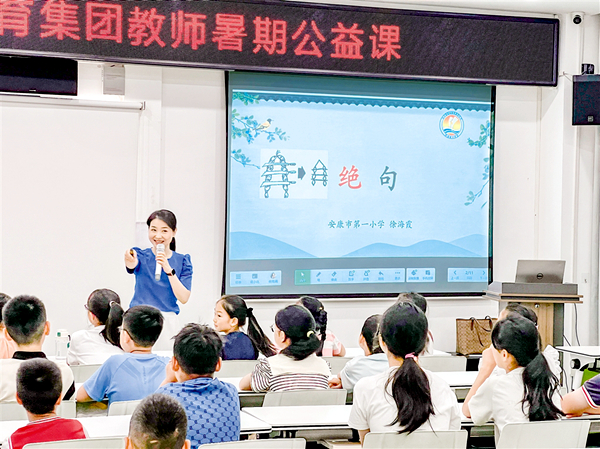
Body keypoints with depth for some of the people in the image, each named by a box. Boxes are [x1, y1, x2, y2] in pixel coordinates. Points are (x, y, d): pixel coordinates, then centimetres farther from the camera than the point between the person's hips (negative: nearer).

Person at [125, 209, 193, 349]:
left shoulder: (182, 260, 6)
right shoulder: (141, 255, 5)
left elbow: (184, 298, -4)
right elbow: (132, 266, -20)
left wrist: (169, 270, -15)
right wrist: (130, 262, -44)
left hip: (168, 322, 1)